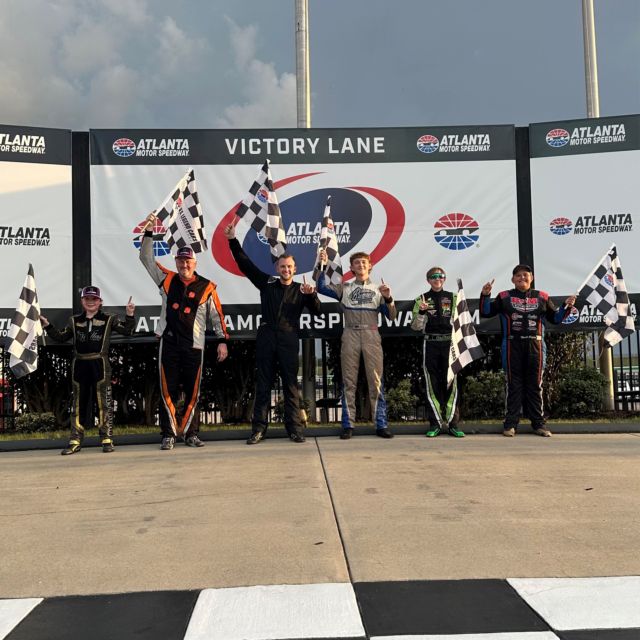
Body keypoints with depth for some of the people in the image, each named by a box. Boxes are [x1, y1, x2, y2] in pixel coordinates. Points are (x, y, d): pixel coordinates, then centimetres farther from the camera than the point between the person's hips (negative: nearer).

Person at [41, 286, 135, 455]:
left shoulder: (108, 319, 5)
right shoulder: (75, 321, 14)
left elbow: (127, 331, -1)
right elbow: (61, 338, 19)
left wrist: (129, 315, -14)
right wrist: (47, 325, 10)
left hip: (100, 365, -3)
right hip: (79, 365, 3)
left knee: (103, 402, -1)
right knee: (78, 403, 7)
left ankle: (107, 439, 5)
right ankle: (76, 440, 14)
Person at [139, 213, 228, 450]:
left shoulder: (206, 287, 2)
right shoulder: (166, 279, 8)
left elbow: (216, 315, 4)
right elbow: (146, 258, 9)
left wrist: (222, 341, -1)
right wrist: (149, 232, 0)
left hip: (194, 346, -1)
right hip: (169, 343, 1)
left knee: (193, 392, 4)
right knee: (168, 391, 1)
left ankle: (191, 434, 16)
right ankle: (168, 435, 9)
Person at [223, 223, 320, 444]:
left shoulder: (300, 290, 12)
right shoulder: (267, 283, 13)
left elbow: (316, 310, 3)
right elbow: (245, 264, 12)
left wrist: (311, 295, -15)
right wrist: (233, 241, 6)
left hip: (289, 338, -1)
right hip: (266, 336, 1)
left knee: (291, 385, 1)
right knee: (263, 383, 3)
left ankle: (295, 428, 5)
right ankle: (259, 428, 6)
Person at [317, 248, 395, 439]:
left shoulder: (378, 289, 16)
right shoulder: (345, 288, 14)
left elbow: (391, 316, 9)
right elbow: (322, 287, 0)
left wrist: (388, 298, -7)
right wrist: (323, 265, -6)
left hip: (371, 336, 0)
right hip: (350, 336, 0)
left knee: (375, 381, -3)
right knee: (349, 381, 0)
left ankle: (381, 424, 0)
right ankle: (348, 425, 3)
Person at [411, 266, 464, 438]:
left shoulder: (453, 298, 9)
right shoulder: (422, 299, 7)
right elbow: (416, 327, 3)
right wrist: (421, 312, -13)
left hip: (449, 343, 0)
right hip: (430, 344, 0)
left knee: (451, 383, 0)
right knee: (432, 384, 2)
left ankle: (452, 423, 7)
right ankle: (435, 423, 8)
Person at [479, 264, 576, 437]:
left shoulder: (542, 297, 13)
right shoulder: (504, 297, 9)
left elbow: (556, 318, 17)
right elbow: (485, 313, 6)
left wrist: (567, 307, 2)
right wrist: (485, 296, -8)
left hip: (535, 347, 1)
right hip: (513, 346, -1)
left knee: (535, 386, 6)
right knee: (514, 386, 1)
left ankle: (538, 423, 12)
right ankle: (511, 424, 5)